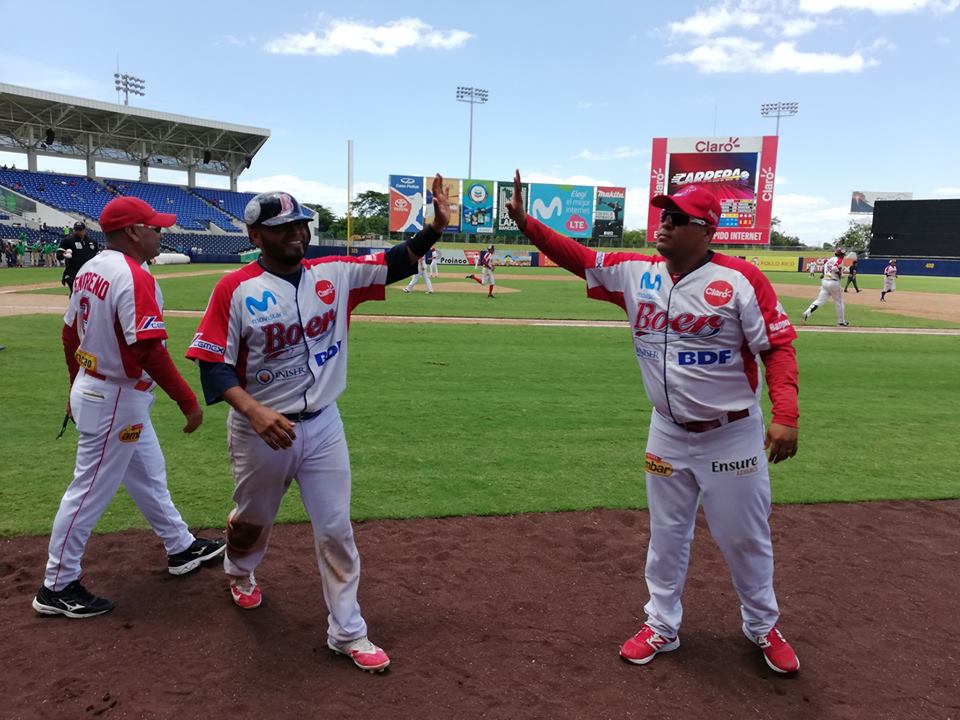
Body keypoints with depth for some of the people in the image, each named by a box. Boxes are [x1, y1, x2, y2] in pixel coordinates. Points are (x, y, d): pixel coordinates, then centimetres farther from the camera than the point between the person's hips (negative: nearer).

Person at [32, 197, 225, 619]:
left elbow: (70, 335, 14)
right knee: (91, 491, 3)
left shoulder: (90, 269, 6)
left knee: (149, 476, 20)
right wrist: (188, 401, -24)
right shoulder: (135, 277, -23)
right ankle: (57, 588, 18)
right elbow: (149, 351, -29)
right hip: (116, 402, -10)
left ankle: (181, 548, 36)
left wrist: (77, 387, 24)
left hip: (91, 390, 10)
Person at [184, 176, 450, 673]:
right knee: (252, 519, 22)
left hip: (322, 425, 2)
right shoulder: (235, 288, -12)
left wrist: (436, 227, -19)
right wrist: (255, 412, -28)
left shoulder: (334, 275, -1)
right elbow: (213, 364, -14)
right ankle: (240, 572, 57)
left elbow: (394, 264, -3)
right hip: (260, 430, -2)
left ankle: (347, 632, 21)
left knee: (336, 528, 7)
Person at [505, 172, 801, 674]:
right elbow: (576, 256, -2)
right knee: (666, 534, 16)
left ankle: (763, 628, 37)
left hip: (732, 436, -3)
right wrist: (524, 221, -14)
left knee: (745, 538, 12)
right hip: (668, 434, 4)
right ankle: (662, 627, 34)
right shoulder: (635, 272, -2)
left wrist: (785, 417, -23)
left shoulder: (741, 279, -14)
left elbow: (778, 347, -14)